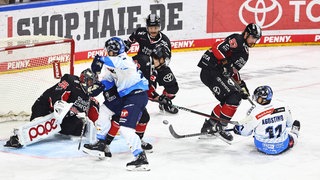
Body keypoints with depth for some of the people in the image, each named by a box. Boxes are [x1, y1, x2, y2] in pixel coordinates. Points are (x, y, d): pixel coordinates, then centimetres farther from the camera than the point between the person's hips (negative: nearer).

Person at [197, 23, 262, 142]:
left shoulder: (245, 53, 23)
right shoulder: (237, 40, -8)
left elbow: (234, 70, 28)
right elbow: (217, 47, -21)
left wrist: (242, 85, 19)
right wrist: (225, 63, -27)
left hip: (218, 73, 11)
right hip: (210, 70, -11)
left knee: (228, 101, 15)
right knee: (234, 97, -15)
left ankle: (208, 125, 23)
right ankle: (221, 128, -9)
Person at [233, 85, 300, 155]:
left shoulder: (255, 113, -20)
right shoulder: (283, 107, -13)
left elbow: (245, 131, -10)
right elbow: (289, 124, 5)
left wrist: (237, 129, 13)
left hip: (263, 148, -1)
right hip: (283, 146, 1)